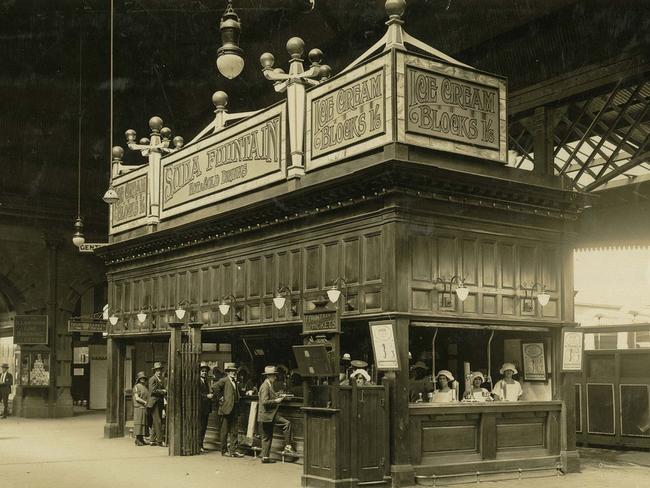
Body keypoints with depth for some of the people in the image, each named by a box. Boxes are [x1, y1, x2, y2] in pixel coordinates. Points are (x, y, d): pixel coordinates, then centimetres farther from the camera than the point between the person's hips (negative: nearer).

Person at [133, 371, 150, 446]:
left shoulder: (145, 387, 19)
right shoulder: (136, 387, -5)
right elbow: (137, 398, -13)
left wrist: (148, 403, 3)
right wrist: (145, 402, -15)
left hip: (145, 408, 8)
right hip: (139, 408, -8)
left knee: (144, 423, 7)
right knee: (138, 423, -8)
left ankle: (141, 439, 11)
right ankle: (137, 440, -6)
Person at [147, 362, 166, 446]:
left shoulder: (160, 380, 20)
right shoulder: (152, 379, -8)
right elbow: (153, 390, -18)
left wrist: (165, 392, 6)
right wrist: (163, 391, -13)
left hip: (159, 403, 9)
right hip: (154, 403, -9)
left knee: (155, 423, 11)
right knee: (157, 422, -11)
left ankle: (153, 440, 15)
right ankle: (159, 440, -12)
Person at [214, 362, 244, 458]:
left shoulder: (235, 382, 16)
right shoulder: (224, 380, -8)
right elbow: (216, 387, -24)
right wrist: (220, 399, -18)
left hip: (235, 410, 7)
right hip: (226, 409, -7)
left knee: (234, 431, 6)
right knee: (224, 431, 3)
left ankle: (233, 450, 9)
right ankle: (224, 451, 10)